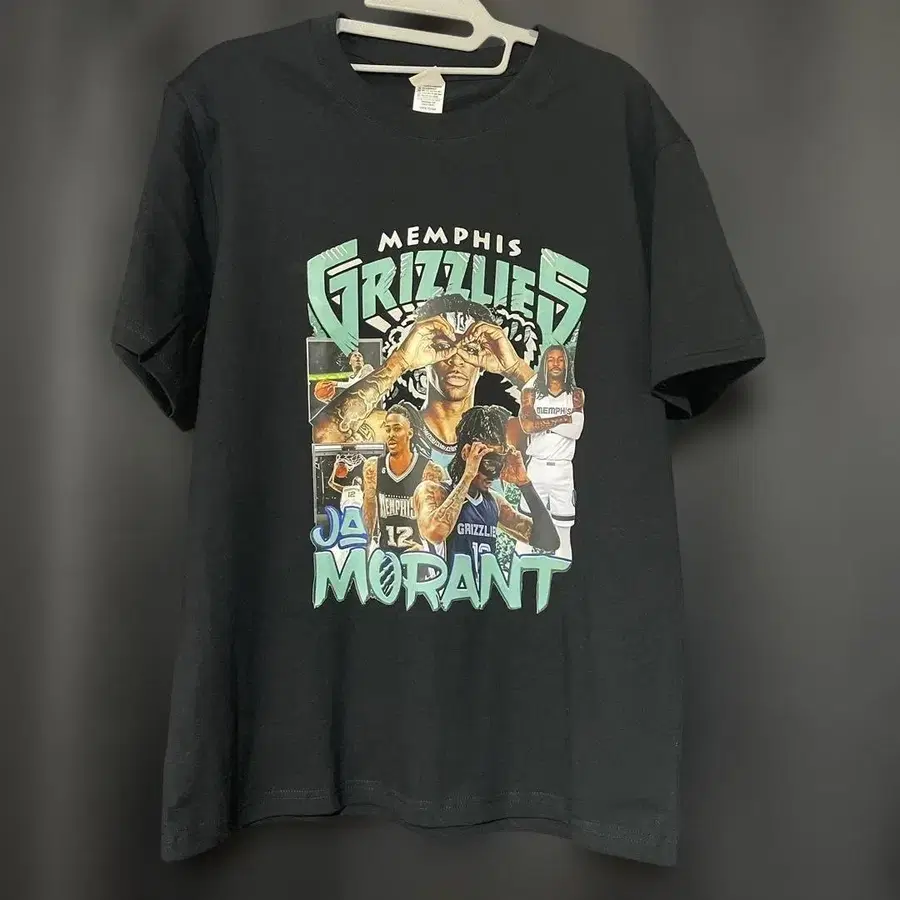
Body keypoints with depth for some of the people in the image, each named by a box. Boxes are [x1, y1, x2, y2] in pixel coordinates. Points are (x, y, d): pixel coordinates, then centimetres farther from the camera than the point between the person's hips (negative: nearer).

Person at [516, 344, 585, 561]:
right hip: (536, 467, -1)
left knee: (563, 530, 5)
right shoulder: (531, 393, 6)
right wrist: (562, 419, -9)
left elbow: (575, 430, -10)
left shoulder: (576, 395, 7)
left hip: (563, 470, 1)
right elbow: (528, 426, -12)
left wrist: (540, 422, -10)